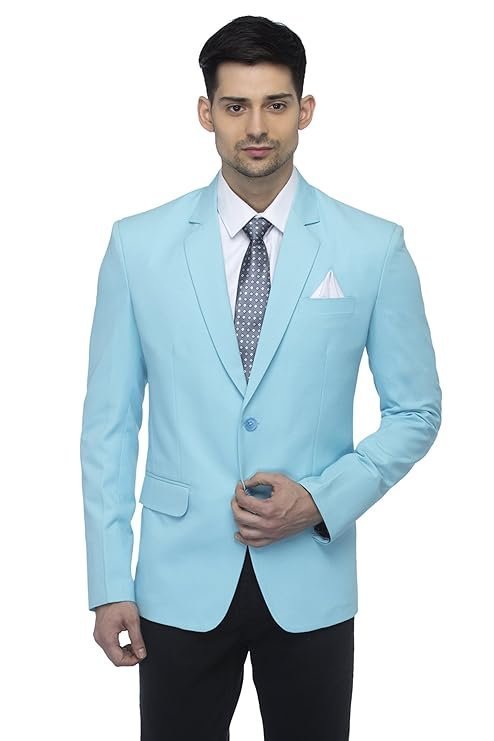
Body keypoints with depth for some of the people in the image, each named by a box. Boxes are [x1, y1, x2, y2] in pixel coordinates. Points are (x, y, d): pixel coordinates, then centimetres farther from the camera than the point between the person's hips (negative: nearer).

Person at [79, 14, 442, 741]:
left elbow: (416, 410, 3)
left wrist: (323, 500, -11)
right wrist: (110, 582, -2)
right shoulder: (139, 245, -2)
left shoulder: (374, 247, -4)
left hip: (311, 579, 0)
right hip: (181, 580, 0)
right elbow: (109, 421, 0)